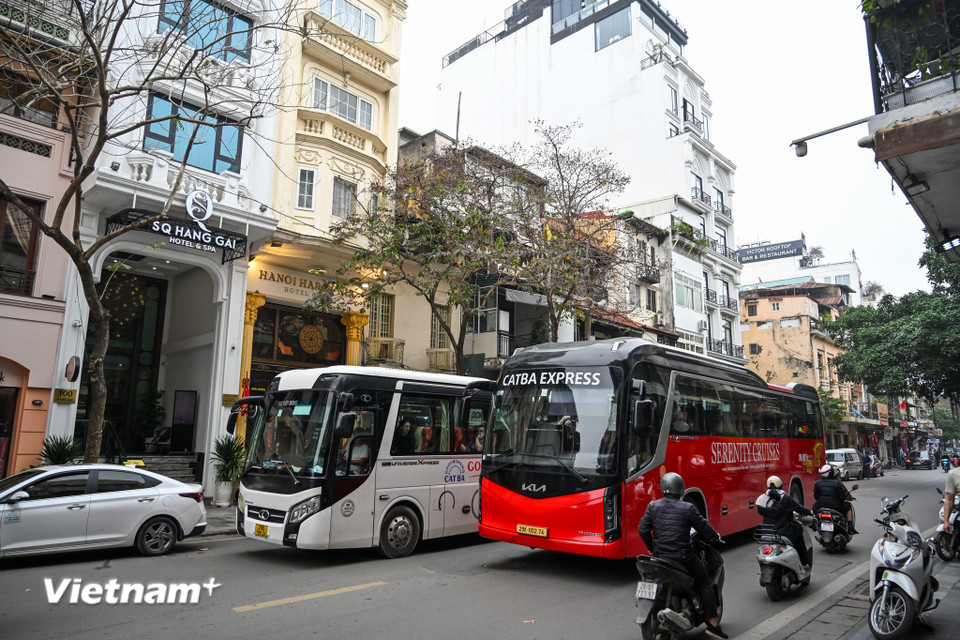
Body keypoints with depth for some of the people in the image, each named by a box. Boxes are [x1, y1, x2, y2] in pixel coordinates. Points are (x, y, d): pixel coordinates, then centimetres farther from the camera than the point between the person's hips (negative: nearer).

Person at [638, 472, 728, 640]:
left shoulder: (653, 506, 0)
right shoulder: (688, 508, -10)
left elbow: (643, 529, 1)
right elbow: (703, 527, -2)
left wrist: (652, 548, 17)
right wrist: (715, 536, 20)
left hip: (659, 556, 4)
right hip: (683, 556, -3)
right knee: (705, 583, 14)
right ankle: (713, 623, 11)